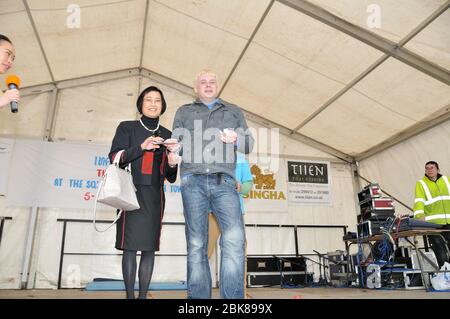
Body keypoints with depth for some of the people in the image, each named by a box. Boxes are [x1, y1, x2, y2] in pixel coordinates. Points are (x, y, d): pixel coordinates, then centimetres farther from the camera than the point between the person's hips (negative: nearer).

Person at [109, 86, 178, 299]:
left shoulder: (167, 135, 14)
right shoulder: (127, 128, 8)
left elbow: (170, 177, 14)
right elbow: (114, 158, -5)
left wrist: (172, 165, -10)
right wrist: (141, 147, -19)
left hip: (155, 196, 3)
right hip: (132, 193, -2)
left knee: (149, 247, -1)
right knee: (130, 245, -7)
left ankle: (143, 295, 6)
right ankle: (130, 295, -1)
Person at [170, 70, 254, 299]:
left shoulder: (234, 111, 26)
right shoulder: (184, 112, 25)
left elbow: (249, 144, 19)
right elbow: (176, 143, 17)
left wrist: (236, 139, -4)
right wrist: (175, 149, -8)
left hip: (224, 181, 0)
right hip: (193, 180, 1)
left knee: (235, 237, -19)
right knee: (196, 243, -4)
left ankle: (232, 297, -15)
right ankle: (198, 297, 2)